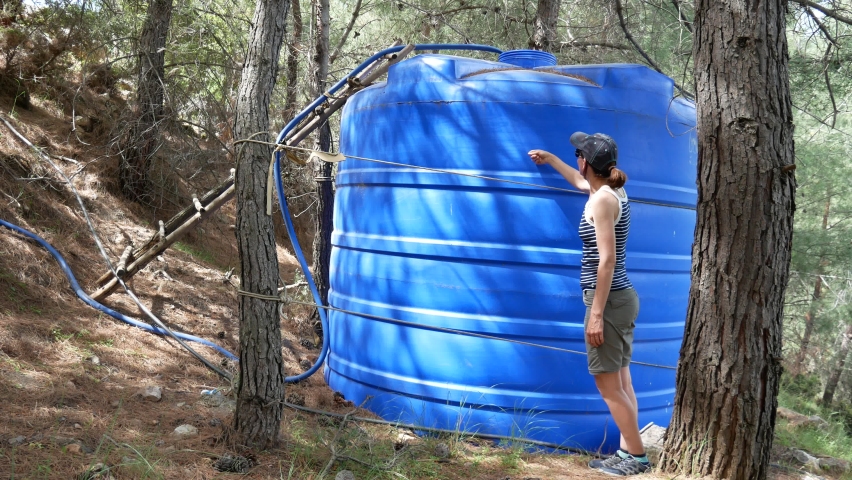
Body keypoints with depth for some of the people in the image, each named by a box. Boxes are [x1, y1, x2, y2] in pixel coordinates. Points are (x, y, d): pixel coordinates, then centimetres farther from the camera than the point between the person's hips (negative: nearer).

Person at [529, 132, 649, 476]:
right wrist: (550, 159, 45)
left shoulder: (602, 199, -16)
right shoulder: (613, 192, 11)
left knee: (608, 384, -3)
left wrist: (596, 313, -21)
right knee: (620, 382, 12)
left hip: (609, 301, -10)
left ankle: (636, 457, 5)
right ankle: (627, 453, 17)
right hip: (622, 298, 10)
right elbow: (579, 181, 35)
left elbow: (607, 260, -21)